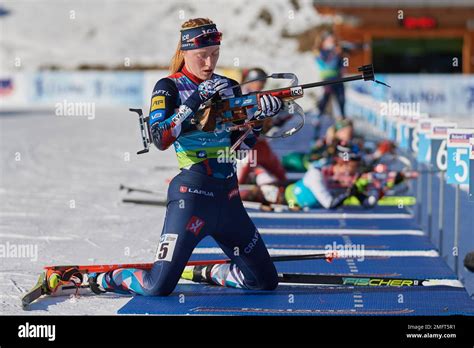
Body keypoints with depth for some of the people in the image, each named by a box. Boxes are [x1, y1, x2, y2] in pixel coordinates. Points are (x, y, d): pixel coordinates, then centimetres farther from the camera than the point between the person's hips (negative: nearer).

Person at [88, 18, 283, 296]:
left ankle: (200, 272, 27)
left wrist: (260, 114, -6)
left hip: (228, 197, 6)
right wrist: (194, 101, -25)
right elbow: (160, 140, -19)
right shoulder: (169, 88, -4)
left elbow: (244, 142, 12)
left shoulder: (228, 87, 12)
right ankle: (105, 279, 13)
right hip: (191, 192, -6)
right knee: (159, 288, -16)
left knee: (266, 281, 7)